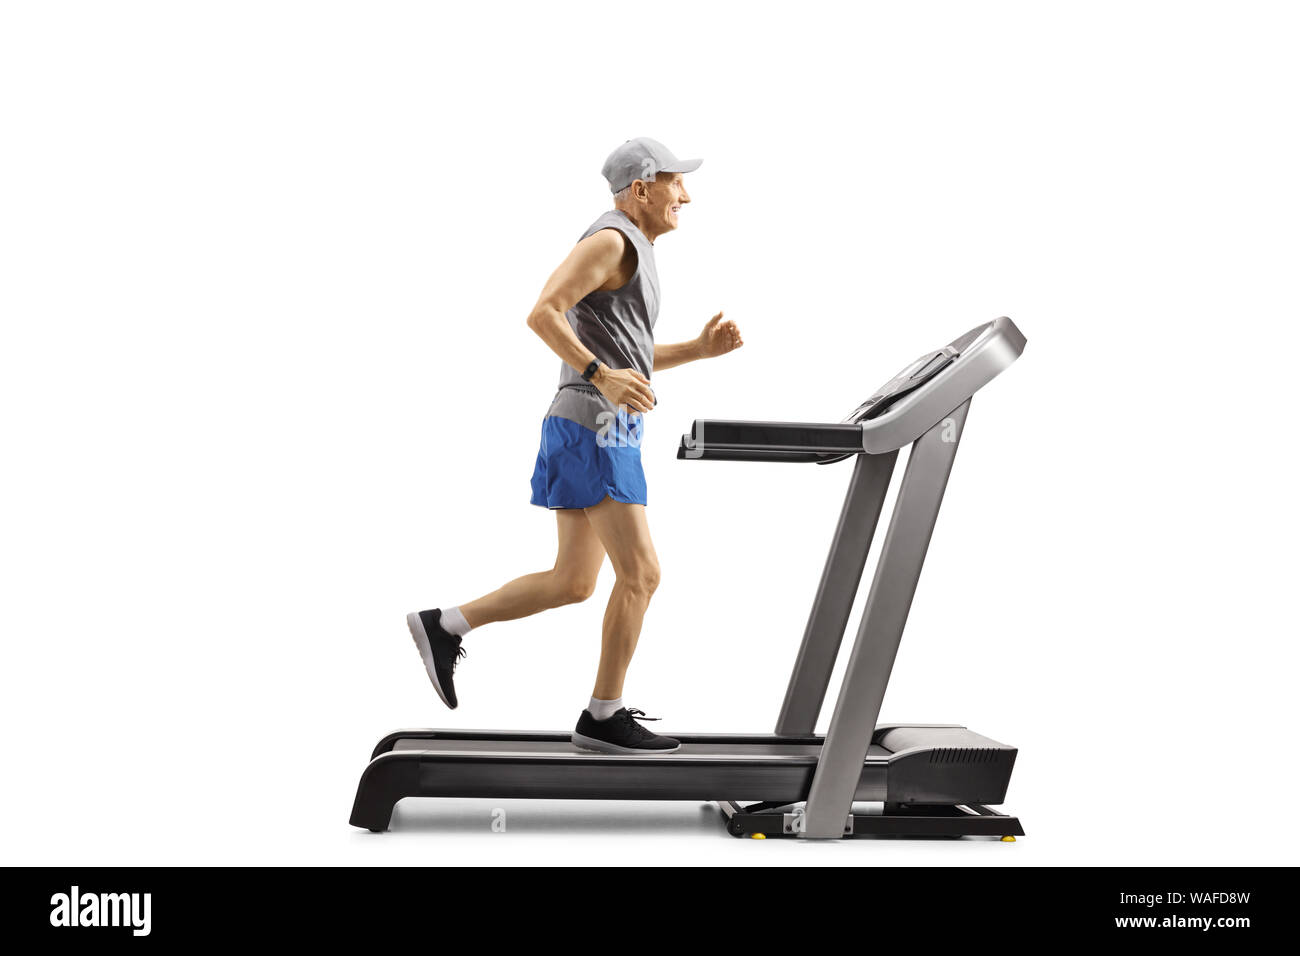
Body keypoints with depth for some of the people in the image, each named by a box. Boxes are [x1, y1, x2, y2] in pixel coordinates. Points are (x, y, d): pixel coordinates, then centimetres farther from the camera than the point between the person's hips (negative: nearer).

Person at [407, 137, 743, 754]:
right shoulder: (609, 239, -9)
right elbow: (543, 314, -19)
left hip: (604, 432, 10)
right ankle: (605, 718, 2)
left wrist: (700, 348, 16)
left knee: (574, 583, 11)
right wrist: (603, 377, -27)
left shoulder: (632, 252, 23)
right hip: (593, 430, -10)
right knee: (641, 574, -7)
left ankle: (443, 627, 16)